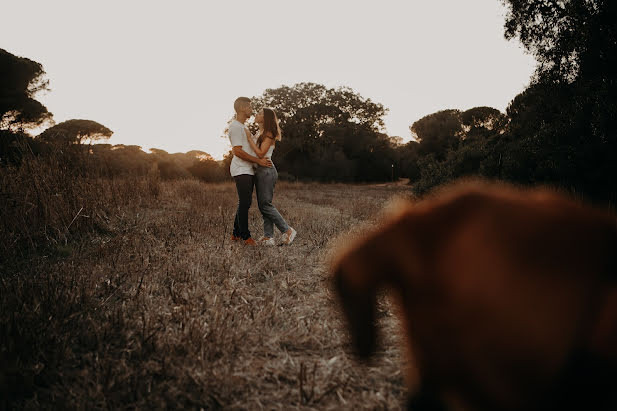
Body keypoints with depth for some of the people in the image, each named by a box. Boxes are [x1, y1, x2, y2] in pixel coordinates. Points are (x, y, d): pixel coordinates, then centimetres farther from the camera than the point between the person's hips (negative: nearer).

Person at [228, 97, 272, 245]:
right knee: (244, 203, -8)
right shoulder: (235, 126, -11)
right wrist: (259, 161, -16)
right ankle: (245, 236, -3)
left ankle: (236, 234, 18)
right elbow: (238, 151, -18)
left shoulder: (243, 127, 22)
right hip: (241, 171, -10)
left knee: (245, 203, 11)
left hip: (248, 170, 10)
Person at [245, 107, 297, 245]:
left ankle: (288, 231, -4)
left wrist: (249, 138, -15)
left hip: (266, 171, -9)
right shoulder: (259, 133, 17)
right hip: (259, 171, 9)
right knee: (263, 205, 5)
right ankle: (268, 236, 5)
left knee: (265, 204, -10)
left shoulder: (269, 134, -10)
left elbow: (260, 153, -18)